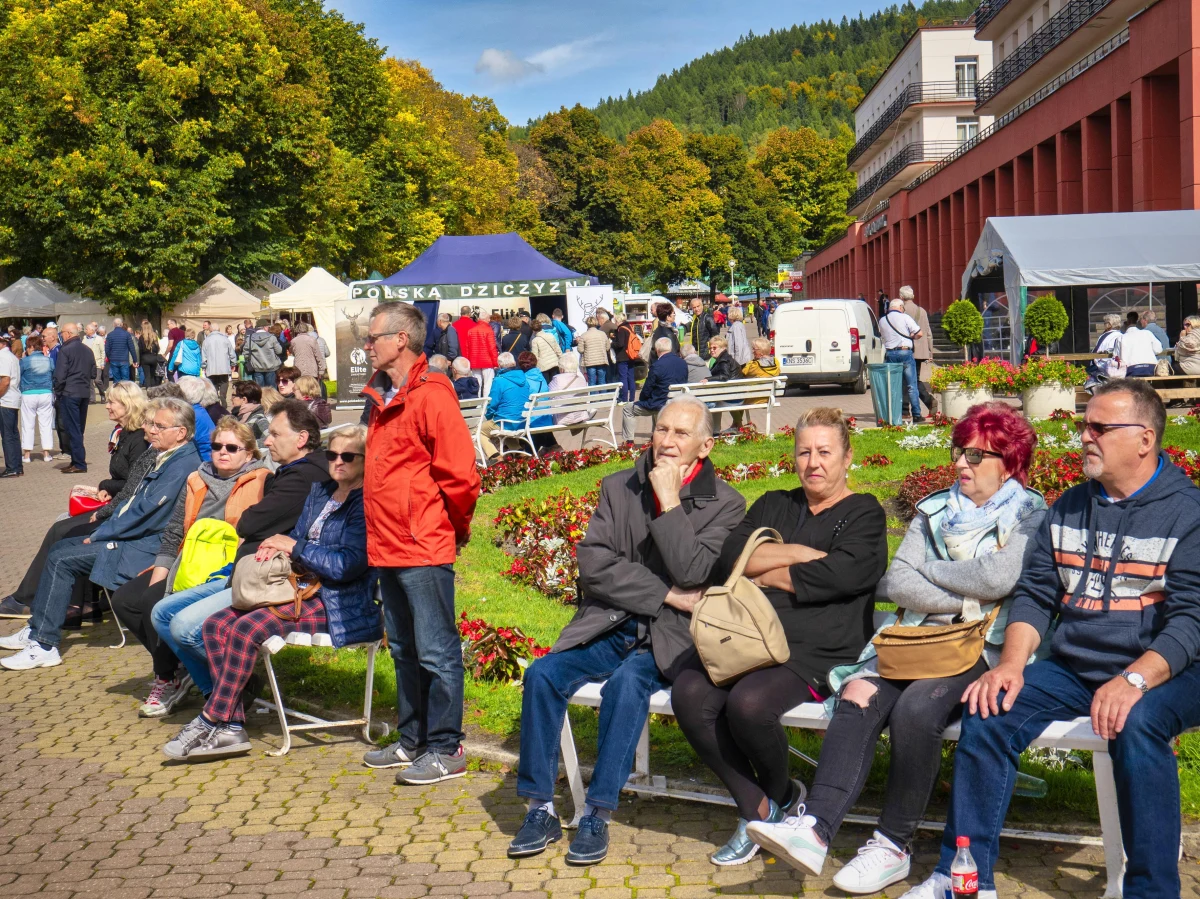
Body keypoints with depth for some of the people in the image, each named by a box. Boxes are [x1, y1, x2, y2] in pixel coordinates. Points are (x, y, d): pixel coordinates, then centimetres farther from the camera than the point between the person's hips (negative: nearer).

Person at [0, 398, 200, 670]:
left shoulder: (182, 465, -21)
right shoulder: (167, 459, 13)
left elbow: (146, 514, -23)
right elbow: (134, 502, 20)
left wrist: (100, 535, -13)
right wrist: (103, 530, 7)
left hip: (145, 547, -11)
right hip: (133, 536, 11)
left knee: (61, 560, -14)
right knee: (61, 547, 16)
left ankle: (44, 646, -9)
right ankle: (37, 629, 20)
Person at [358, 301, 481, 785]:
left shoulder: (431, 395, -14)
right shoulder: (383, 397, 15)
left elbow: (460, 476, -17)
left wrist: (455, 528, -4)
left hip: (423, 549, -9)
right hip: (387, 547, 9)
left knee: (436, 652, -2)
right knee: (404, 651, 16)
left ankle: (446, 750, 5)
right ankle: (412, 740, 27)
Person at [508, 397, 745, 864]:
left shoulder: (725, 505, -1)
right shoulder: (619, 488, 9)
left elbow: (691, 574, -16)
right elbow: (594, 564, -4)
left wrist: (669, 500, -16)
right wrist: (667, 595, -10)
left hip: (668, 636, -3)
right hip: (608, 627, 4)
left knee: (626, 681, -33)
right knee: (541, 674, -20)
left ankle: (597, 816, -25)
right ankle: (541, 810, -11)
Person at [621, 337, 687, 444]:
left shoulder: (657, 365, -20)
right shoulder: (683, 363, 0)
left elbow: (646, 391, -13)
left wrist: (641, 399, 9)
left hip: (660, 405, -7)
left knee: (627, 409, 11)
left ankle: (628, 441, 9)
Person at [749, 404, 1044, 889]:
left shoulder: (1029, 513, 6)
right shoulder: (934, 509, 20)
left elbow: (998, 578, -13)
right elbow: (897, 582, 7)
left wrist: (927, 570, 0)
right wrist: (963, 602, -6)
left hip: (985, 649, -5)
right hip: (918, 640, 5)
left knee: (916, 707, -33)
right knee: (859, 694, -26)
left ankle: (894, 846, -21)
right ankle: (815, 828, -35)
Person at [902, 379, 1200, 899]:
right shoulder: (1069, 508, 13)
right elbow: (1034, 594, 12)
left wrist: (1133, 680, -29)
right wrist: (1011, 664, -7)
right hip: (1070, 669, 5)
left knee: (1136, 725, -37)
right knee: (987, 713, -17)